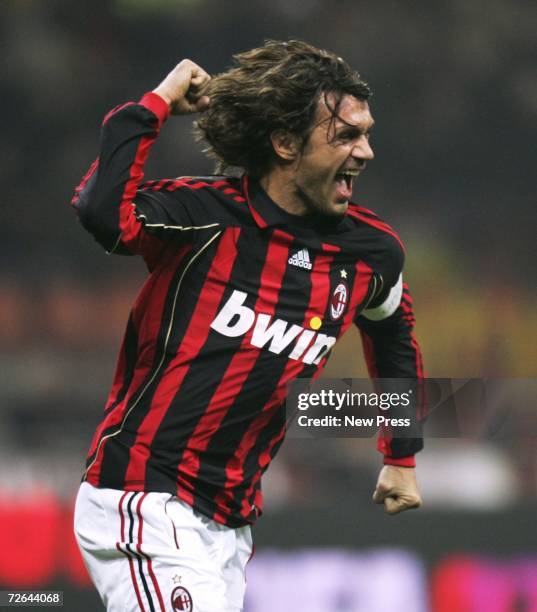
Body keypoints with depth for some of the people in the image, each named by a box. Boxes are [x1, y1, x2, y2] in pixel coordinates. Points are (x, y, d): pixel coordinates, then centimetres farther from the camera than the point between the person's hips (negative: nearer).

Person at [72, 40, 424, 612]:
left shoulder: (371, 252, 6)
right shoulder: (207, 217, -12)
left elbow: (392, 330, 29)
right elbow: (102, 213, -33)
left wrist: (402, 457, 35)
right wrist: (155, 103, -21)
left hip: (230, 525, 7)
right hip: (140, 499, -7)